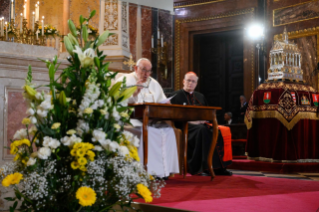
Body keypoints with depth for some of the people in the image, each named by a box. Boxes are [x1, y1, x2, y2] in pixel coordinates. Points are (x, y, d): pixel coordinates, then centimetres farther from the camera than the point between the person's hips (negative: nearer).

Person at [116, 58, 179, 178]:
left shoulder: (153, 83, 24)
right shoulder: (125, 80, 8)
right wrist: (134, 93, -16)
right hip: (132, 119, -5)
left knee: (168, 130, -23)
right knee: (149, 130, -35)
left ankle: (165, 169, -22)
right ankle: (150, 170, -31)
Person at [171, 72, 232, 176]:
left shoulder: (200, 96, 24)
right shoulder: (177, 95, 6)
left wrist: (203, 120, -4)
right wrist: (190, 121, -18)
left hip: (200, 124, 6)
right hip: (184, 126, -5)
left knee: (217, 131, -24)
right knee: (202, 130, -36)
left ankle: (218, 167, -23)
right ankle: (201, 167, -37)